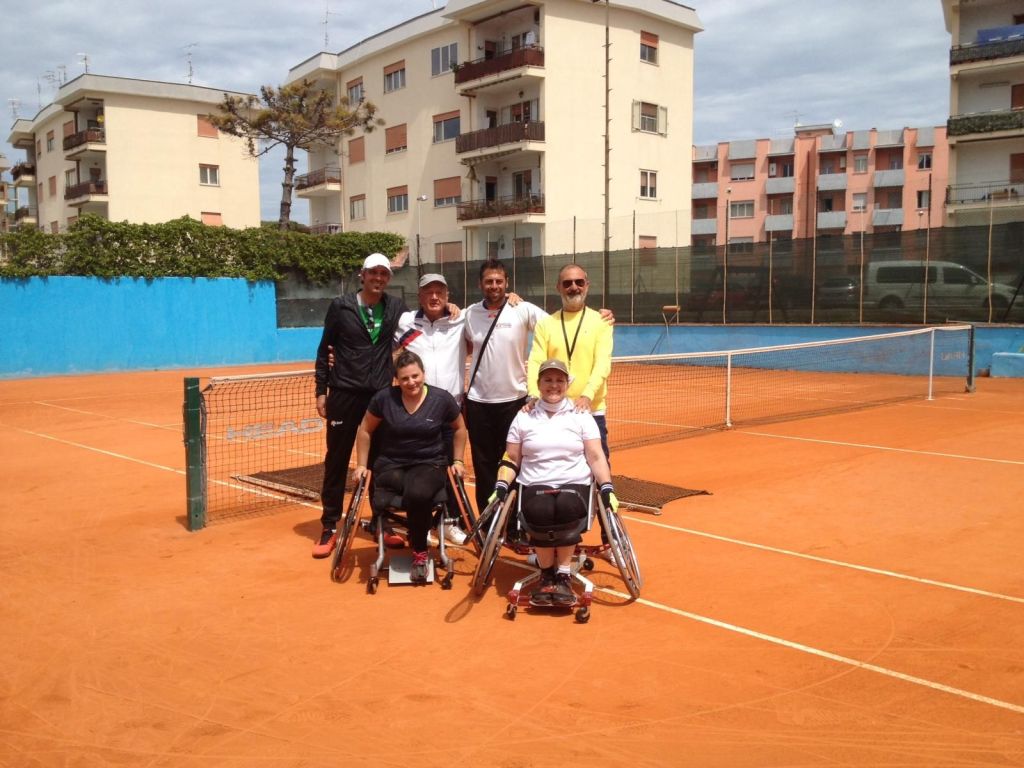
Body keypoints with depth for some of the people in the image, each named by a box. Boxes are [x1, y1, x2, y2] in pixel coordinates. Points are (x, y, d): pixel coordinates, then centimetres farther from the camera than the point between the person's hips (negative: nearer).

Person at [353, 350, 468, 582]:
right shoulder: (384, 398, -4)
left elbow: (459, 428, 15)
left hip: (430, 464, 1)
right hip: (391, 464, 0)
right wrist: (361, 464, 9)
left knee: (418, 493, -35)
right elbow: (365, 430, 11)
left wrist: (458, 461, 10)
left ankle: (419, 553, -12)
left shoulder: (442, 398, -3)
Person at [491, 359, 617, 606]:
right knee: (540, 512, -34)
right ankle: (547, 575, -13)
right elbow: (511, 460, 12)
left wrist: (607, 488, -9)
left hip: (575, 484, 0)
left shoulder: (581, 416, 11)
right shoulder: (523, 417, 14)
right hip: (534, 485, 1)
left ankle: (564, 575, -22)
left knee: (567, 508, -36)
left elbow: (596, 458, 5)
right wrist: (501, 487, -3)